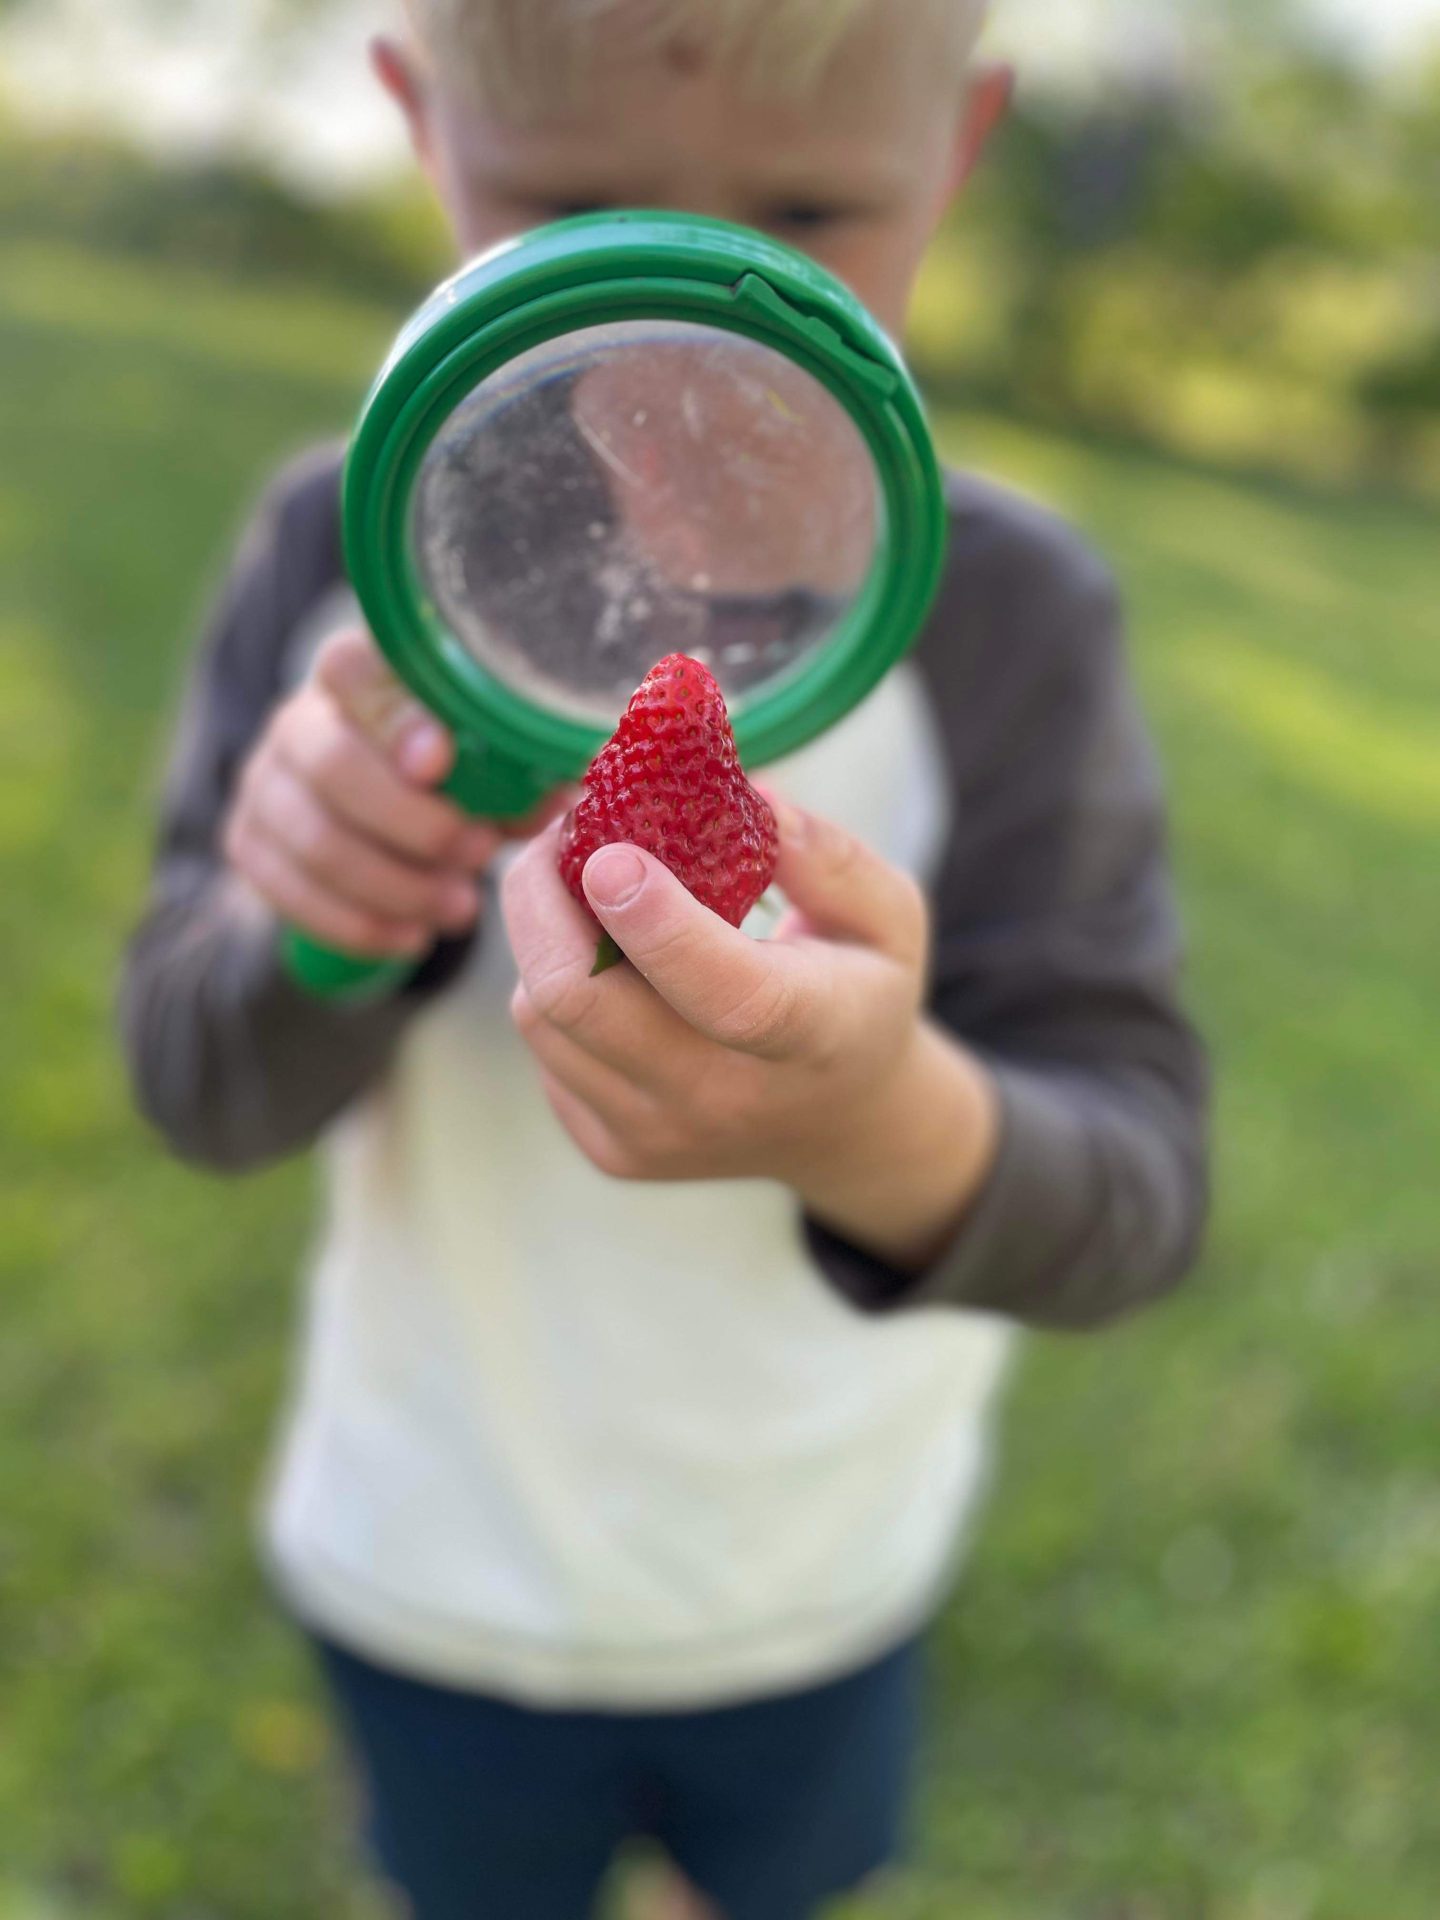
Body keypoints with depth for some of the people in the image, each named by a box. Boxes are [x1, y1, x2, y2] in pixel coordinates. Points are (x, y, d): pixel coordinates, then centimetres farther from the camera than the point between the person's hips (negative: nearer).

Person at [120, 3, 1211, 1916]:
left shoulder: (1001, 609, -22)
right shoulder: (341, 553, -17)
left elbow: (1129, 1198, -25)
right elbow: (206, 1092, -14)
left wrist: (884, 1128, -48)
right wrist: (313, 923, -37)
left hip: (820, 1577, 0)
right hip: (429, 1557, 1)